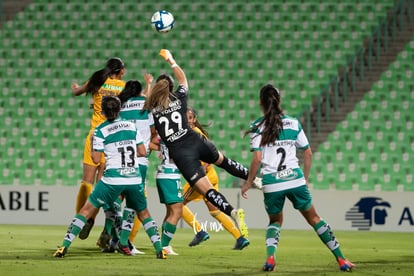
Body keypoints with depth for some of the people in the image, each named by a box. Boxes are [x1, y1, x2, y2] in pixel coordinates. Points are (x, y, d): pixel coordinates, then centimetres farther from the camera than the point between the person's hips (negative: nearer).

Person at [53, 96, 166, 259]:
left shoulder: (101, 131, 0)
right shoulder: (132, 126, 9)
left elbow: (96, 159, -3)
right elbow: (142, 152, 11)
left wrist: (92, 145, 15)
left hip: (112, 179, -3)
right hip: (134, 178, 3)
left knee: (87, 210, 6)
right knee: (143, 213, 22)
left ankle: (64, 246, -2)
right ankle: (159, 248, 9)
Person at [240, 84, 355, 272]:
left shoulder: (257, 127, -2)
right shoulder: (293, 123, 6)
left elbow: (257, 159, -11)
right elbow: (308, 153, 9)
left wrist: (248, 183, 0)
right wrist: (305, 179, 19)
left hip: (271, 183, -1)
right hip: (295, 179, 1)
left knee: (275, 221, 23)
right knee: (314, 218, 15)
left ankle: (270, 257, -3)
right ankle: (341, 259, 13)